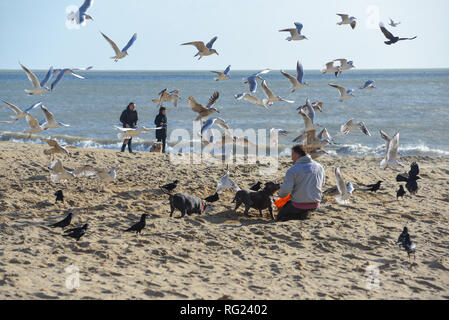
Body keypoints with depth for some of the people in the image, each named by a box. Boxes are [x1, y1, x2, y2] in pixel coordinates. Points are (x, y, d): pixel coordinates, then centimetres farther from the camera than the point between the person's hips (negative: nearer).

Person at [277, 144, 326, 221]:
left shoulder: (292, 170, -16)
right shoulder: (319, 167, 1)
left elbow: (286, 190, -22)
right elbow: (322, 184, 15)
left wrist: (280, 194, 0)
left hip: (299, 204, -6)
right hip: (315, 204, 6)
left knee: (280, 217, 17)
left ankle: (300, 216, -7)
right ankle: (305, 214, 8)